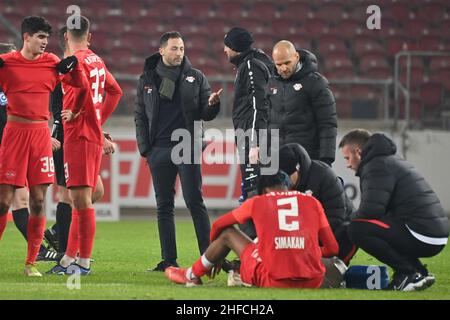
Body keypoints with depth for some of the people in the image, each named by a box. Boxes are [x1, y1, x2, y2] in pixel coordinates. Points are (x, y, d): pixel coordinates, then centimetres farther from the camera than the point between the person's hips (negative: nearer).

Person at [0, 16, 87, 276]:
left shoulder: (52, 62, 9)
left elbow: (79, 83, 19)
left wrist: (74, 66, 0)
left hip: (41, 133, 3)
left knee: (38, 201, 1)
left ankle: (31, 262, 8)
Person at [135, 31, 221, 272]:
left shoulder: (195, 78, 7)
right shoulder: (147, 80, 10)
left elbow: (205, 114, 7)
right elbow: (140, 116, 12)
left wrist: (212, 104, -16)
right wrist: (145, 148, 3)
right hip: (159, 150, 2)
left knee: (195, 202, -7)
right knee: (164, 206, 4)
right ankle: (169, 260, 8)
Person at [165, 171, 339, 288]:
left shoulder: (257, 202, 12)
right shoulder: (312, 202, 14)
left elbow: (218, 225, 27)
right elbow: (332, 249, 12)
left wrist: (214, 258, 46)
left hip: (274, 282, -1)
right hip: (312, 284, 1)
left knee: (228, 234, 23)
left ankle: (192, 275, 41)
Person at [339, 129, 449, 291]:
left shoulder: (376, 166, -7)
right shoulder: (394, 160, 25)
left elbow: (370, 210, -18)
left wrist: (350, 217, 2)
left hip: (421, 236, -10)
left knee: (357, 229, -14)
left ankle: (409, 273, -13)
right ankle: (419, 272, 13)